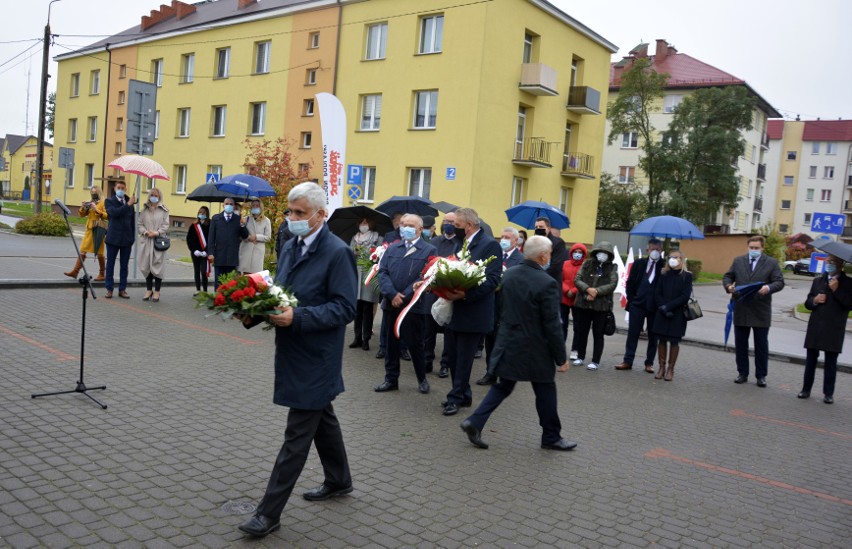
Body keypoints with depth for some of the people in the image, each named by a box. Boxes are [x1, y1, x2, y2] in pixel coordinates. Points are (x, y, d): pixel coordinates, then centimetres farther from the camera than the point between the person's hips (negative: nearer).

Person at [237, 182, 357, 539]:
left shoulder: (337, 252, -17)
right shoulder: (290, 247, 8)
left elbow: (344, 308, -20)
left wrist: (297, 317, -29)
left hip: (315, 359, -8)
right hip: (293, 352, 8)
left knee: (297, 435, -1)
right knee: (322, 418, 23)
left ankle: (269, 512, 7)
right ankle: (339, 480, 42)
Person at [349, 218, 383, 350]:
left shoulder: (377, 238, 4)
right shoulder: (354, 239, 15)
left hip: (370, 277, -3)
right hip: (356, 276, 4)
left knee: (368, 310, -1)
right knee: (357, 309, 6)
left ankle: (366, 339, 6)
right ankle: (358, 338, 13)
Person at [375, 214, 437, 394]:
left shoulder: (429, 250, -1)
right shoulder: (392, 248, 13)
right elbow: (382, 272, 3)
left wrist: (404, 297, -15)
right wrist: (392, 294, -14)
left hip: (414, 306, -4)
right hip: (391, 304, 4)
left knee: (415, 344, 4)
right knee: (391, 344, 10)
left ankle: (422, 379, 22)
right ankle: (391, 379, 20)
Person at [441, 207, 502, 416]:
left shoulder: (490, 245, -11)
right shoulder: (459, 244, 13)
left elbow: (493, 279, -18)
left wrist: (466, 294, -26)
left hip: (472, 314, -8)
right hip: (453, 310, 8)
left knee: (463, 359, 2)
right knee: (452, 357, 13)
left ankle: (456, 397, 13)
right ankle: (461, 394, 27)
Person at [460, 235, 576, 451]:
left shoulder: (509, 274, 1)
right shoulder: (547, 283, -19)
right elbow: (552, 326, -17)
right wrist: (561, 357, -8)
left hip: (508, 344, 6)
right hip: (535, 350, -6)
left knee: (503, 386, 16)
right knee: (545, 392, 11)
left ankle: (475, 422, 6)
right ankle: (551, 437, 24)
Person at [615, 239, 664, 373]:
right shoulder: (639, 263, 5)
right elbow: (630, 283, 8)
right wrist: (631, 299, 2)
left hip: (655, 306, -2)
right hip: (637, 304, 2)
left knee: (653, 335, 7)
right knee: (633, 333, 4)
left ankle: (649, 363, 15)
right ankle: (627, 361, 8)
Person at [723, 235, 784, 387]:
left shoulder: (772, 263, 2)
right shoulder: (738, 260, 9)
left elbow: (780, 282, -3)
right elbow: (727, 277, 11)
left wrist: (769, 288, -23)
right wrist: (728, 286, -11)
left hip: (761, 312, -2)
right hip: (741, 310, 2)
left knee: (761, 345, 5)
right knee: (740, 344, 8)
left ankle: (761, 376, 14)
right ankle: (742, 373, 19)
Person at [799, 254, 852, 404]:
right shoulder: (818, 281, 13)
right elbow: (807, 303, 14)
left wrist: (836, 290, -15)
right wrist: (814, 300, -7)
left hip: (834, 329, -3)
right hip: (815, 328, 4)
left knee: (830, 362, 2)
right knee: (810, 359, 8)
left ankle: (828, 393, 9)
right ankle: (806, 389, 17)